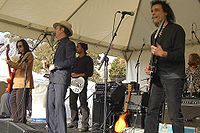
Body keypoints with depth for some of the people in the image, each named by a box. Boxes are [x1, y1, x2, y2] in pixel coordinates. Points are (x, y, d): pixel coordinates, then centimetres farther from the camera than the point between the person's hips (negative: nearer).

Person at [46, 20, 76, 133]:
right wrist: (50, 65, 10)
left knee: (59, 104, -13)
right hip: (53, 77, 9)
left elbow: (70, 61, -13)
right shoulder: (60, 44, 25)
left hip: (62, 77, -9)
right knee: (50, 104, 6)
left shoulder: (69, 44, -2)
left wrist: (55, 65, -9)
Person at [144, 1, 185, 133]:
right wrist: (150, 67, 10)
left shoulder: (176, 29, -1)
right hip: (158, 77, 7)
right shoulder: (154, 35, 21)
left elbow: (180, 54, -11)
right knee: (151, 112, 5)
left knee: (175, 114, -9)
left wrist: (163, 54, -26)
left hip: (173, 76, -7)